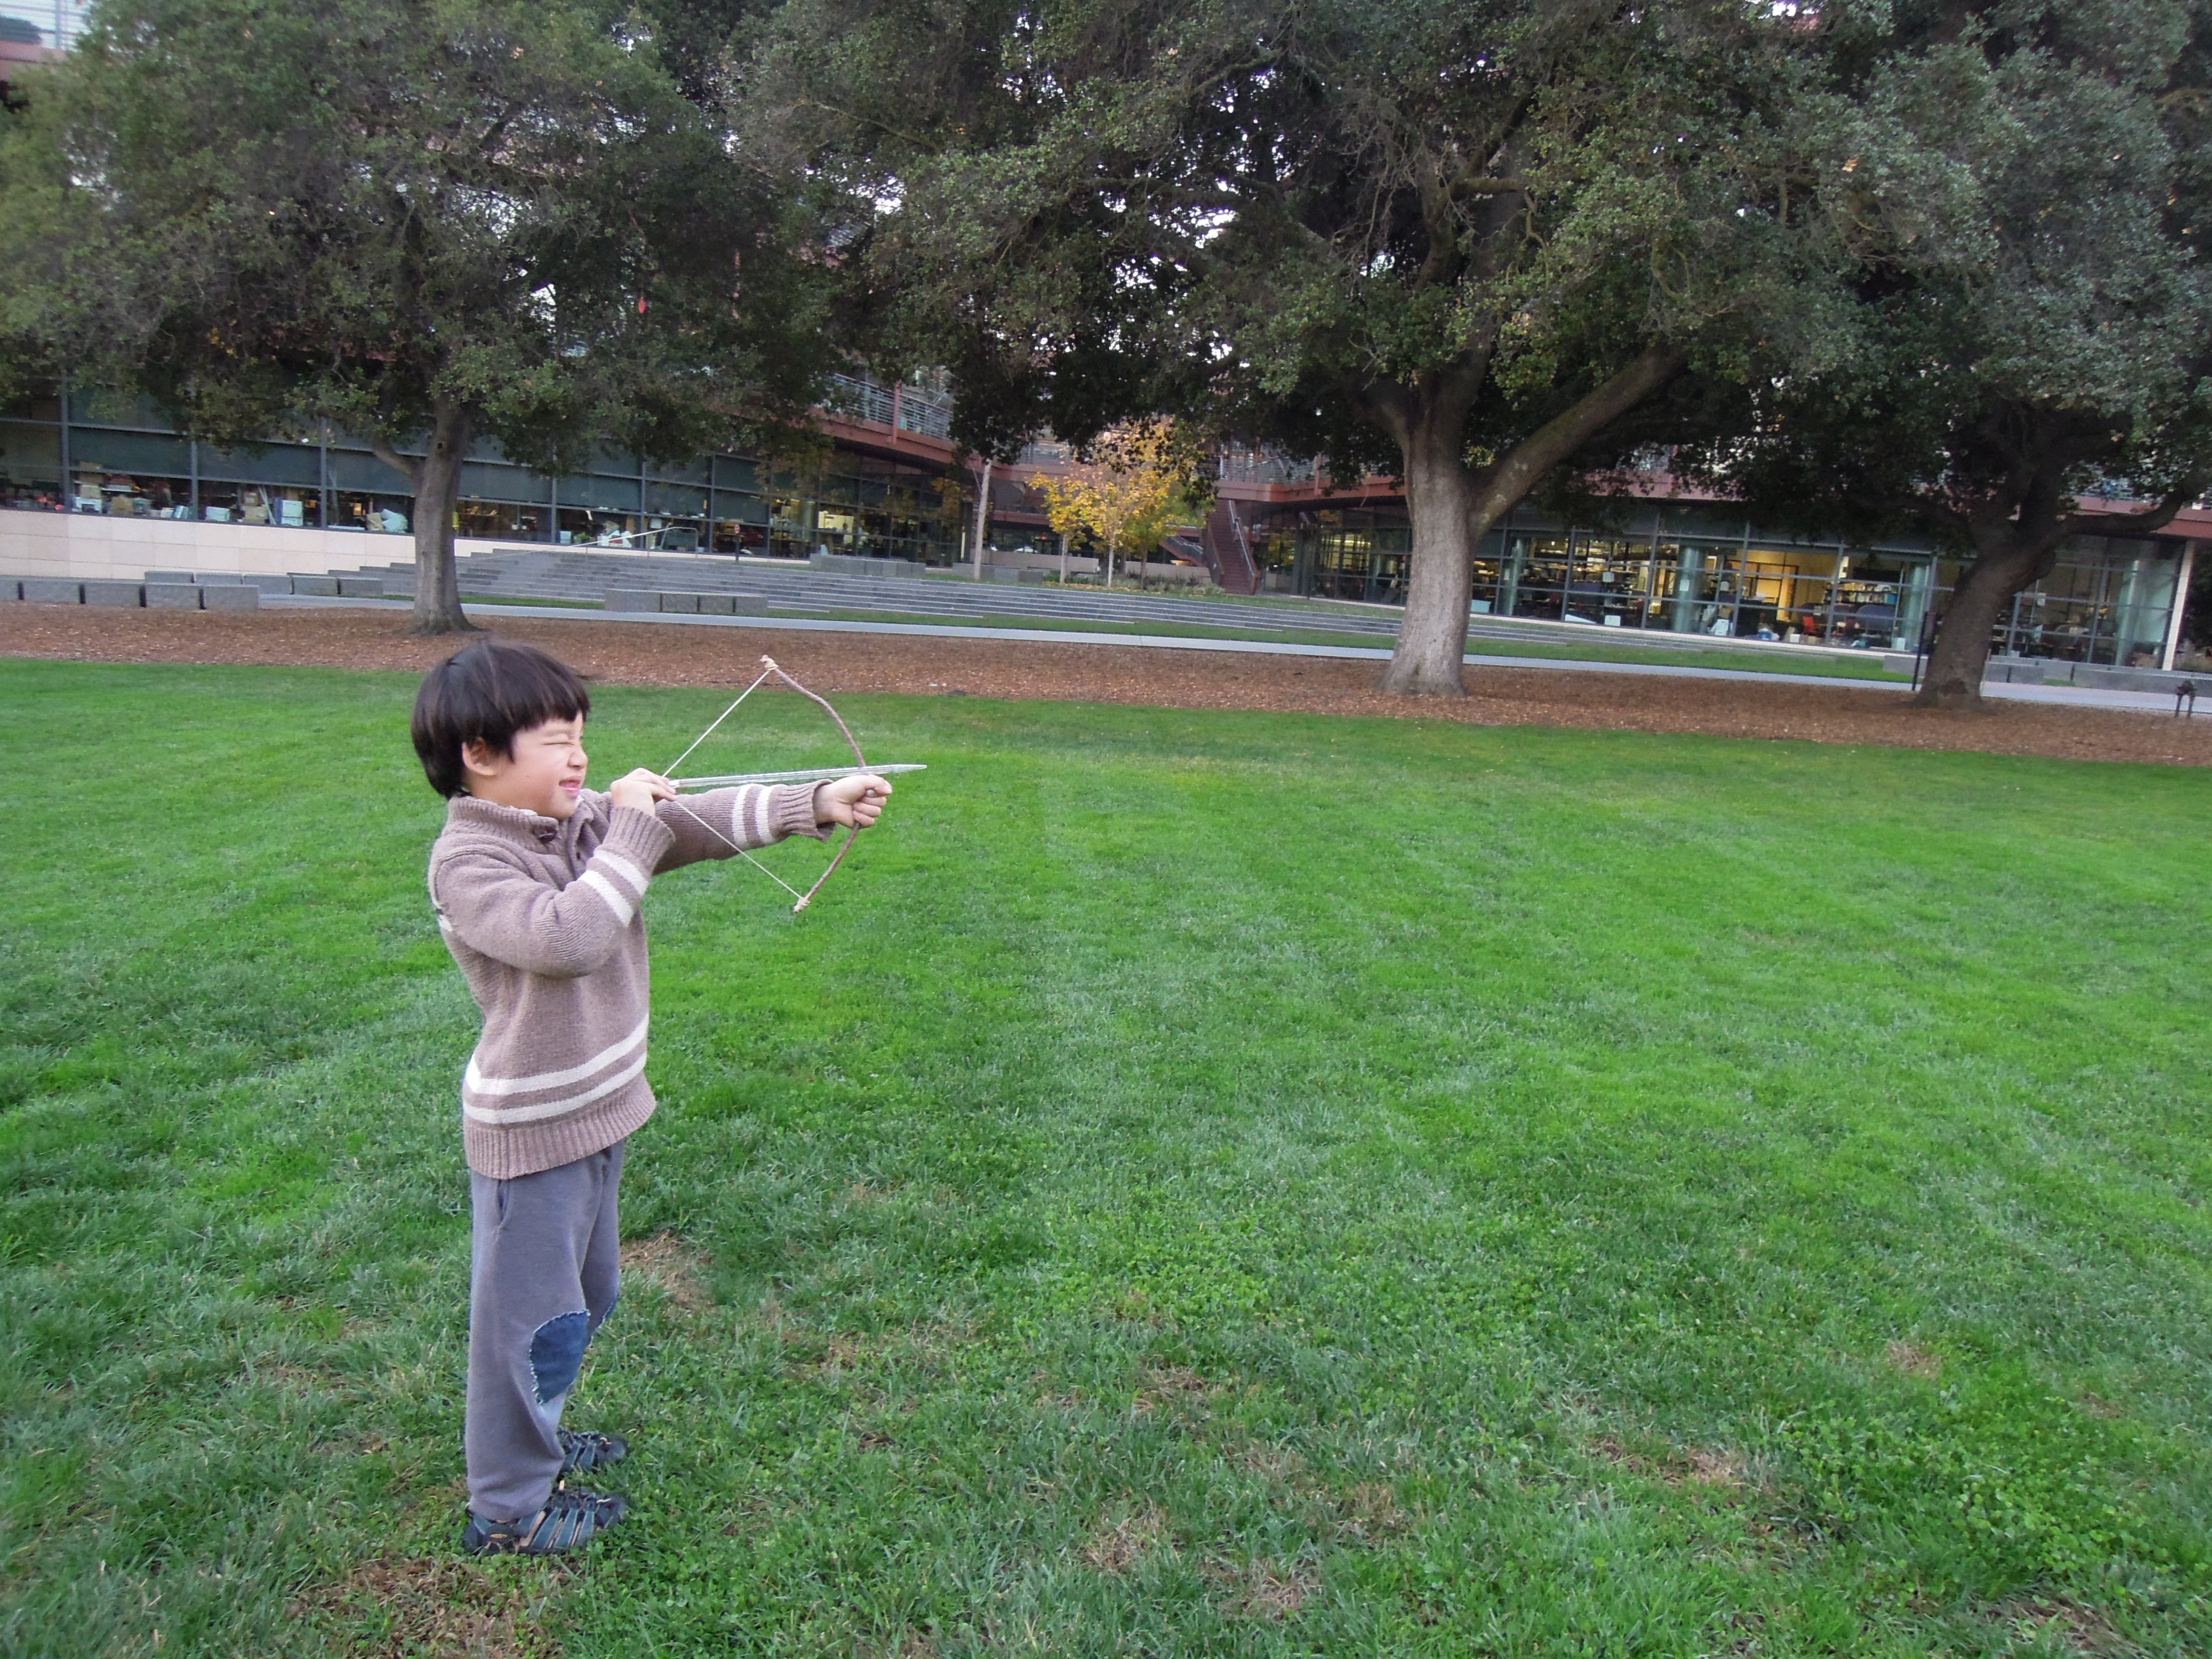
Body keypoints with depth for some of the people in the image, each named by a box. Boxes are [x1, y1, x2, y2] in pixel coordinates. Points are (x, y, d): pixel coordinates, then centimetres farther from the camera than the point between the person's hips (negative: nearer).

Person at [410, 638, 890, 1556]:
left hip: (599, 1111, 8)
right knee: (532, 1317, 7)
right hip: (532, 1130, -8)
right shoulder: (467, 862, -22)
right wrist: (631, 828, -29)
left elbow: (701, 822, -4)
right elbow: (568, 939, -37)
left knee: (579, 1301, 25)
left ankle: (534, 1437, 47)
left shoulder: (584, 822, 0)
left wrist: (816, 803, -15)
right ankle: (509, 1507, 26)